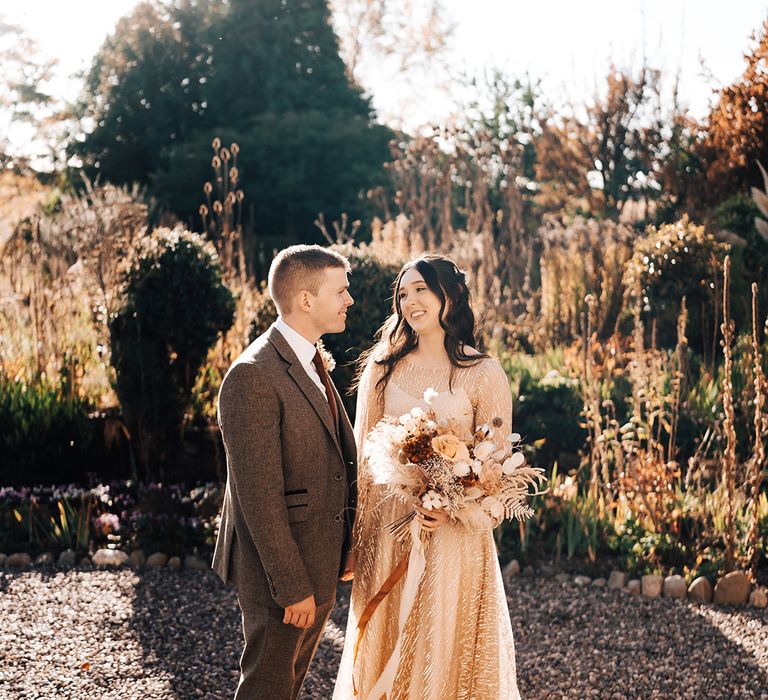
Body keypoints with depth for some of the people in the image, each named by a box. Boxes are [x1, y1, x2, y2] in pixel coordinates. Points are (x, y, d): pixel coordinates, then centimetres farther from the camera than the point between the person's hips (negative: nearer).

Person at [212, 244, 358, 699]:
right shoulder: (253, 376, -21)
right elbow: (259, 496, -23)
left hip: (320, 567, 9)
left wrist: (345, 551, 14)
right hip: (281, 574, -9)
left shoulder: (312, 364, 10)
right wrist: (292, 586, -21)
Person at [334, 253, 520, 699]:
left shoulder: (485, 375, -4)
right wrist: (357, 537, 1)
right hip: (388, 529, 3)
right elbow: (364, 454, 6)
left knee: (446, 649, 7)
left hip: (454, 536, -3)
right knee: (382, 651, 12)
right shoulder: (383, 368, 5)